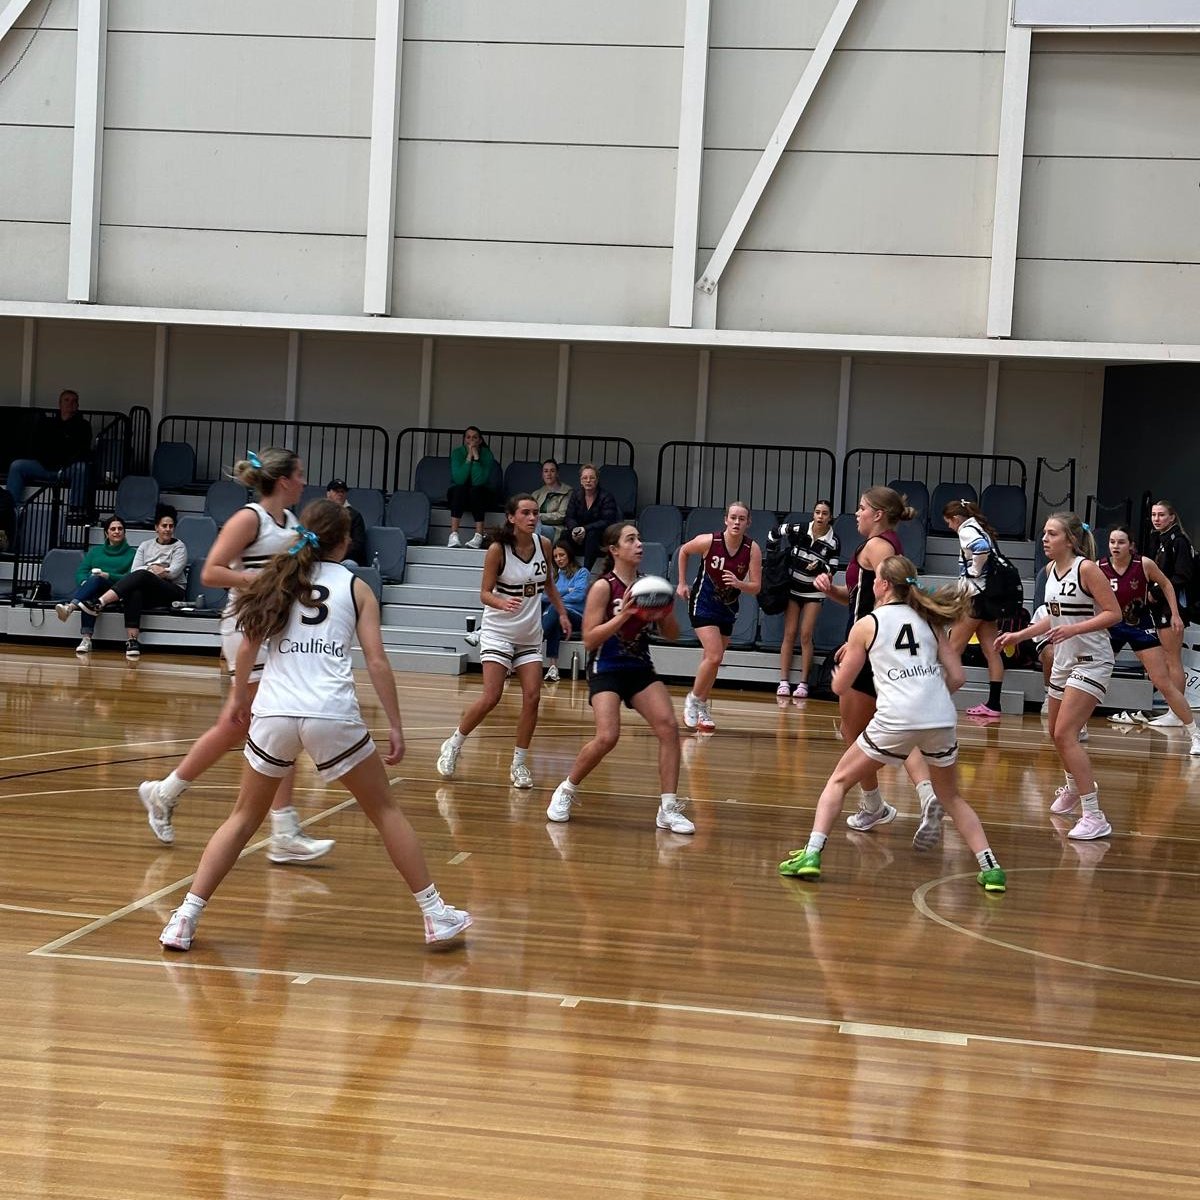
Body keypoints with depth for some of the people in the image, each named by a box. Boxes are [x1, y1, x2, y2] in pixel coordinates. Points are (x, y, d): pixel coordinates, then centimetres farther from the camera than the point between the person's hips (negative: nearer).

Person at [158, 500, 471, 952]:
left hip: (273, 712, 2)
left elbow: (248, 647, 12)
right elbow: (377, 661, 3)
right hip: (333, 713, -2)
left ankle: (186, 917, 5)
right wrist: (395, 726, 5)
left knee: (244, 817, 16)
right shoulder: (355, 587, 10)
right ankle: (435, 914, 13)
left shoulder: (278, 576, 15)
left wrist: (239, 697, 28)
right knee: (385, 811, 13)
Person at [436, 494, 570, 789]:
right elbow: (485, 593, -12)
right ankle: (453, 745, 9)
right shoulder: (498, 549, -15)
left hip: (530, 633, 5)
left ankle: (519, 764, 6)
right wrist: (502, 603, -32)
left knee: (532, 697, -6)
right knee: (491, 697, -13)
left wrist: (561, 612, 12)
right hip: (499, 630, -5)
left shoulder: (543, 544, -1)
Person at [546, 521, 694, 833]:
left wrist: (665, 612, -12)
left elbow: (672, 635, 10)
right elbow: (589, 639, -15)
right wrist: (623, 615, -25)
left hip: (640, 668, 5)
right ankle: (566, 791, 6)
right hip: (606, 670, -5)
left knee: (668, 726, -13)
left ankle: (669, 809, -5)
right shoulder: (603, 587, -11)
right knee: (607, 737, -21)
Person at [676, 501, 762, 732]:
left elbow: (755, 587, -11)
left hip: (728, 608, 4)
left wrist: (738, 583, -31)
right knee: (714, 657, -17)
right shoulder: (708, 541, -19)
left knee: (712, 660, 11)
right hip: (703, 603, -4)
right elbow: (683, 551, 1)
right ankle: (694, 700, 3)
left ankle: (701, 708, 25)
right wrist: (682, 583, 2)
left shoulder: (753, 549, -14)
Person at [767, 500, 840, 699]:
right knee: (789, 634, 0)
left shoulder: (833, 542, -11)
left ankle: (803, 683, 0)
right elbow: (774, 533, 5)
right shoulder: (799, 531, -9)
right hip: (792, 589, 1)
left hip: (813, 592, -1)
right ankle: (784, 682, 1)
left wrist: (820, 567, -27)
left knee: (806, 636, -5)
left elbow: (832, 570, -8)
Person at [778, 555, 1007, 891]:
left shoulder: (866, 625, 9)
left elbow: (840, 687, 15)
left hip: (896, 720, -3)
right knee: (950, 797, 23)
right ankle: (990, 867, 11)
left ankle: (811, 855, 1)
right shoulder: (929, 620, 17)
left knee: (839, 781, 15)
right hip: (942, 718, 3)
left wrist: (848, 658, 36)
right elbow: (956, 677, 12)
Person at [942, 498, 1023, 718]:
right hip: (992, 596, 9)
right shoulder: (979, 528, 18)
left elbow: (982, 549, -27)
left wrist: (974, 572, -14)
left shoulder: (966, 530, -9)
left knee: (954, 646, -2)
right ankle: (993, 703, 4)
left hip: (980, 593, -9)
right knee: (990, 649, 5)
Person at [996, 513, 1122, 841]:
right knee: (1057, 733, 20)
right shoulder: (1051, 570, 7)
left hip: (1091, 662, -9)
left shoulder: (1086, 569, -16)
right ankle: (1074, 787, 49)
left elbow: (1114, 613, -18)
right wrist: (1019, 635, 17)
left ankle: (1095, 817, -17)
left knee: (1065, 734, -18)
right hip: (1064, 660, 9)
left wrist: (1073, 629, -28)